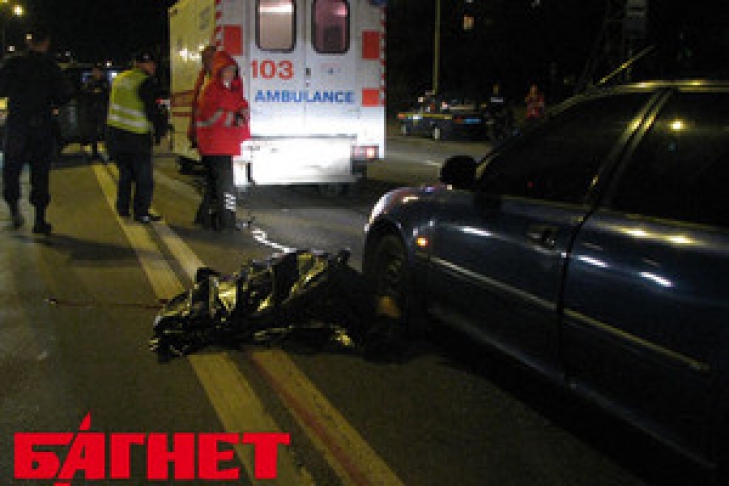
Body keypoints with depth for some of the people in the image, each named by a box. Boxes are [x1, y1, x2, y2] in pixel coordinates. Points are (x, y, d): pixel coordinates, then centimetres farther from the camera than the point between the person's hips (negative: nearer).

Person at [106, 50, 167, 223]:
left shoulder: (119, 79, 11)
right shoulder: (145, 82, -13)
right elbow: (152, 111, -15)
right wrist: (161, 127, 0)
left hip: (114, 133, 7)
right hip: (137, 136, -7)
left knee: (125, 172, 21)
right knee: (144, 176, 3)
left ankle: (122, 208, 25)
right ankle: (141, 212, 2)